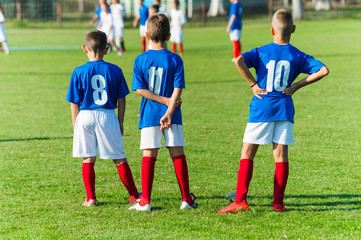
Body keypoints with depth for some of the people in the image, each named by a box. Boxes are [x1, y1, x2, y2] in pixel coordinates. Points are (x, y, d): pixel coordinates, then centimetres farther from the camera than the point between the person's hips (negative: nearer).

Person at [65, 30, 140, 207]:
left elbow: (75, 103, -1)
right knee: (119, 158, 8)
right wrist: (120, 122, 15)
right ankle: (134, 195, 13)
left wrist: (75, 124, 10)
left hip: (86, 117, -1)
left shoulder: (79, 72, -4)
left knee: (88, 159, 8)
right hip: (107, 117, 1)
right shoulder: (115, 71, -1)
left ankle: (90, 198, 5)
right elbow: (121, 99, 5)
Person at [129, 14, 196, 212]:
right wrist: (169, 108, -9)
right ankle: (186, 199, 8)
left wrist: (163, 100, -7)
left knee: (148, 156, 3)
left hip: (149, 115, 0)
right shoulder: (175, 60, -3)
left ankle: (145, 201, 1)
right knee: (178, 155, 5)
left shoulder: (141, 60, -1)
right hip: (172, 115, 0)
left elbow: (140, 89, -7)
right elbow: (177, 89, -9)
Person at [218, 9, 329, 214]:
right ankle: (278, 202, 4)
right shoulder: (298, 56, 2)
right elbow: (323, 70, -6)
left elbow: (239, 61, -19)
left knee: (248, 153, 3)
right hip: (285, 108, 2)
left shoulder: (261, 52, -1)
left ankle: (241, 200, -5)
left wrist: (253, 84, -9)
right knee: (281, 154, 6)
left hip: (261, 109, -2)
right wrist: (297, 86, -2)